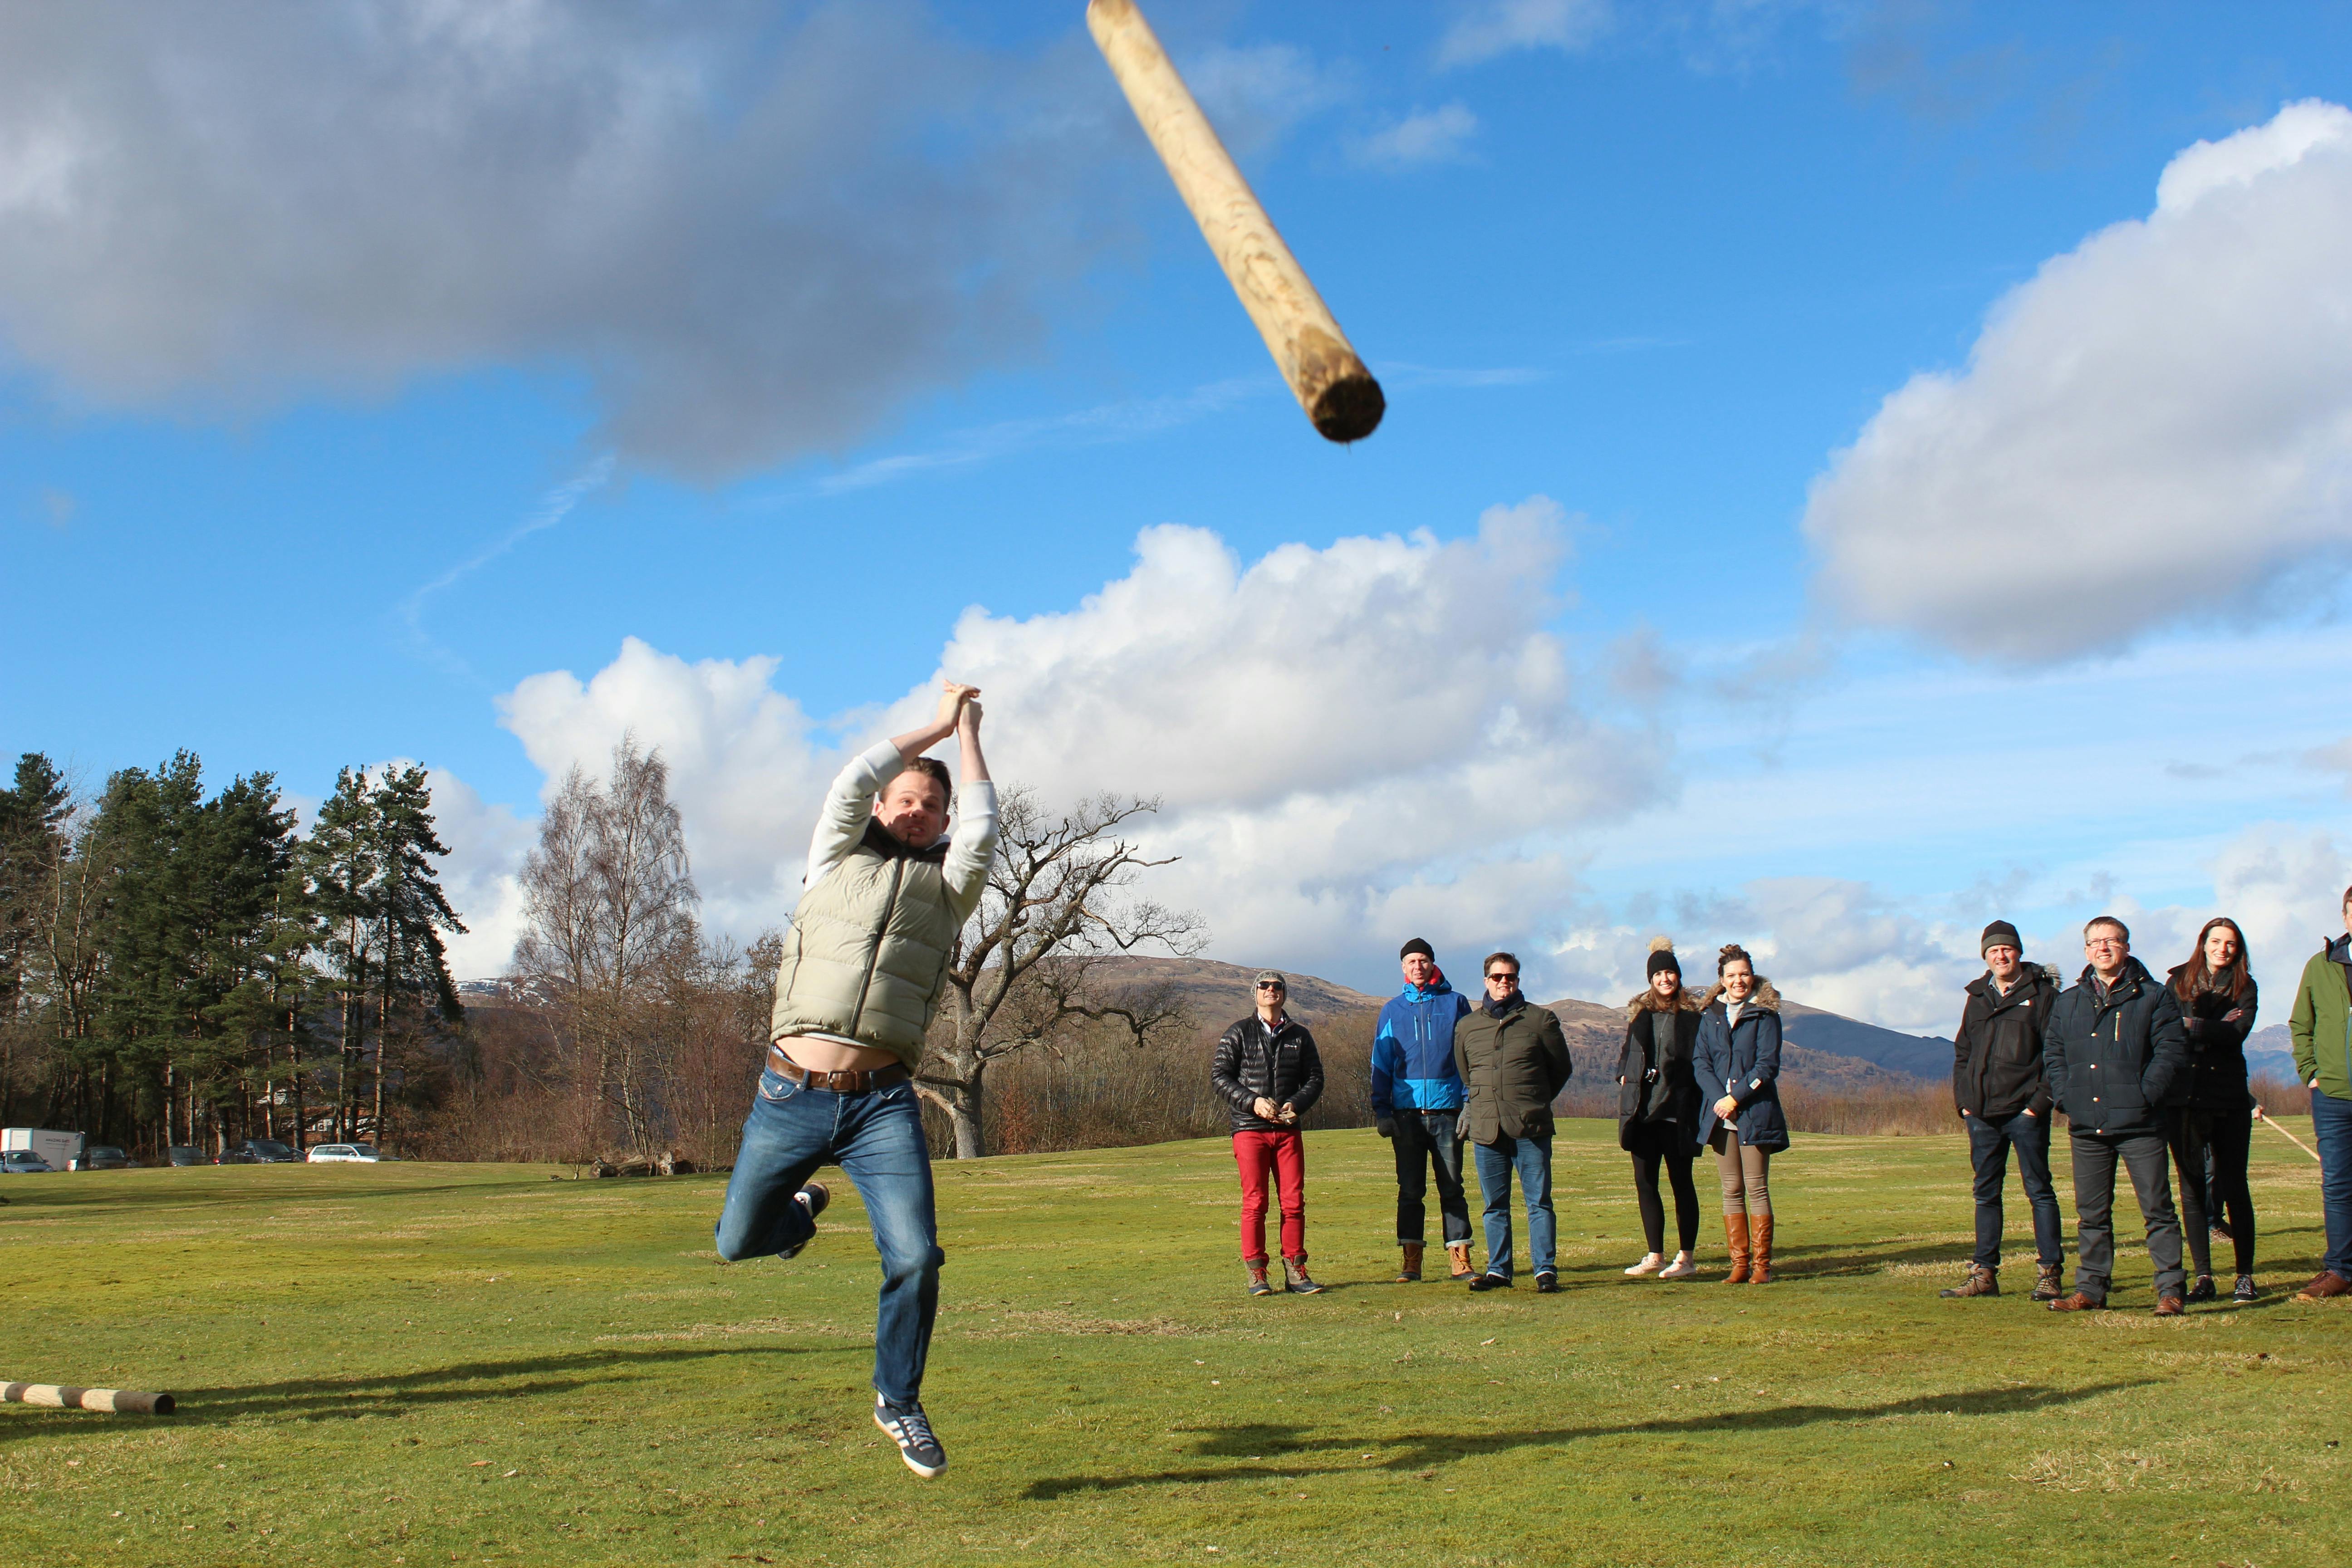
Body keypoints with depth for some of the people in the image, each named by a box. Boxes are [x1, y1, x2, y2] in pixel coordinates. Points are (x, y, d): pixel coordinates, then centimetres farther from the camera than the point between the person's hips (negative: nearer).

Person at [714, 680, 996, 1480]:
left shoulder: (947, 887, 15)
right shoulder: (839, 859, 15)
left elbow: (982, 822, 4)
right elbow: (854, 780, 4)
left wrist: (968, 731, 18)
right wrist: (936, 726, 15)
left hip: (883, 1104, 0)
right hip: (791, 1092, 1)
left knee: (915, 1258, -11)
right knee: (738, 1241, 7)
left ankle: (898, 1402, 12)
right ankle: (803, 1207, 42)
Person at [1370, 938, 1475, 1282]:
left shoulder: (1456, 1003, 6)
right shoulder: (1393, 1010, 10)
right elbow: (1381, 1064, 10)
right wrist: (1381, 1110, 1)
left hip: (1447, 1109, -1)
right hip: (1407, 1112, 1)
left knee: (1452, 1187, 2)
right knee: (1410, 1189, 3)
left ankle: (1460, 1259, 5)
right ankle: (1411, 1262, 7)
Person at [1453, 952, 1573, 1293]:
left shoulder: (1541, 1020, 4)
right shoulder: (1467, 1025, 12)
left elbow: (1562, 1068, 12)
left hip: (1531, 1127, -3)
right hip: (1486, 1127, 3)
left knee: (1539, 1201, -2)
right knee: (1495, 1205, 7)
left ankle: (1546, 1269, 1)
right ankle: (1498, 1270, 13)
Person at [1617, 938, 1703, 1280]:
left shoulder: (1693, 1013, -1)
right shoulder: (1639, 1012, 12)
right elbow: (1625, 1054, 21)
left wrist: (1696, 1103, -8)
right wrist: (1625, 1078, 4)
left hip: (1677, 1109, -4)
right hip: (1642, 1109, 5)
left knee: (1681, 1183, 1)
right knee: (1645, 1183, 6)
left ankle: (1686, 1258, 7)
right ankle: (1655, 1256, 13)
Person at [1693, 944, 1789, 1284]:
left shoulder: (1765, 1014, 1)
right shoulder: (1710, 1015, 11)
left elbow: (1768, 1065, -6)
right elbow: (1699, 1061, 5)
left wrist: (1736, 1097, -14)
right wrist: (1719, 1098, -10)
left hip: (1754, 1112, -3)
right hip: (1719, 1114, 3)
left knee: (1757, 1189, -4)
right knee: (1731, 1191, 4)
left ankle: (1762, 1264, 0)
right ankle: (1739, 1263, 8)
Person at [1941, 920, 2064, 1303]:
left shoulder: (2042, 994, -1)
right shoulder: (1977, 998, 15)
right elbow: (1962, 1053, 20)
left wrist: (2041, 1101, -12)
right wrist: (1963, 1100, 9)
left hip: (2025, 1113, -5)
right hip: (1982, 1114, 5)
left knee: (2039, 1191, -1)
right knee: (1986, 1194, 8)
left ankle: (2048, 1272, 3)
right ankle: (1984, 1273, 13)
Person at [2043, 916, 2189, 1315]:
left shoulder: (2153, 997, 2)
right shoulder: (2068, 1002, 14)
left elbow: (2173, 1050, -4)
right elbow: (2052, 1053, 16)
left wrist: (2145, 1094, -13)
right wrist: (2066, 1097, 1)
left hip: (2139, 1123, -4)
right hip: (2086, 1126, 4)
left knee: (2157, 1209, -2)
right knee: (2091, 1214, 9)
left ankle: (2170, 1290, 3)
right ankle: (2090, 1289, 15)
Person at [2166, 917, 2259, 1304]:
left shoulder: (2244, 987, 7)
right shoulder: (2178, 982, 8)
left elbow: (2239, 1030, -11)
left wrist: (2191, 1025, -14)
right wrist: (2215, 1029, -10)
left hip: (2229, 1097, 0)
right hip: (2184, 1098, 0)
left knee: (2234, 1186, 0)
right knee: (2192, 1188, 1)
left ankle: (2245, 1275, 7)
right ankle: (2203, 1276, 6)